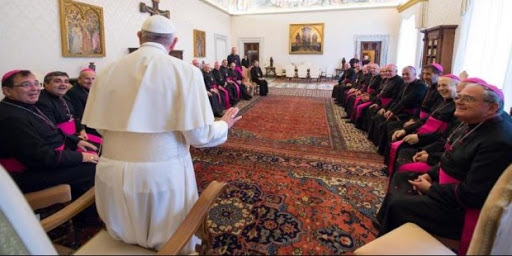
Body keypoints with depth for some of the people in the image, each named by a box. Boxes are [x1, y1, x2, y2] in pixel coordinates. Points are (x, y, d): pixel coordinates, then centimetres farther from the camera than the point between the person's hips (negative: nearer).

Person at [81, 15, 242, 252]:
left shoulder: (108, 71, 2)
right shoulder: (185, 71, -10)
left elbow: (100, 126, 9)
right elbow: (198, 135, -12)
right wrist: (224, 125, 9)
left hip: (113, 173, 4)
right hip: (164, 173, -3)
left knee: (124, 237, 34)